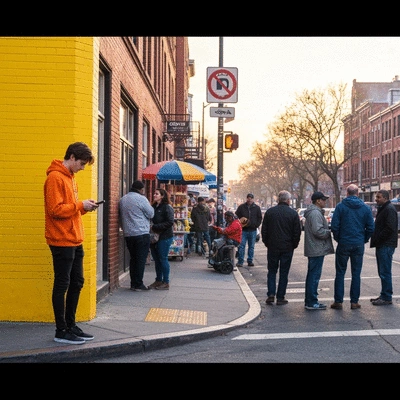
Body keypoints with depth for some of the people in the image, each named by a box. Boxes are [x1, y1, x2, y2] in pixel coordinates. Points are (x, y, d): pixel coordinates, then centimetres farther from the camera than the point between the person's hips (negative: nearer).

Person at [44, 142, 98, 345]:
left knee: (76, 283, 13)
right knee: (62, 285, -2)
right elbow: (55, 209, -20)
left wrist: (84, 207, 2)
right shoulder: (55, 177, -13)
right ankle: (61, 331, 6)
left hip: (75, 241, 9)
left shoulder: (69, 177, 16)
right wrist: (81, 205, -14)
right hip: (62, 242, -9)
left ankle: (71, 325, 23)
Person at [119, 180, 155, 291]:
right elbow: (151, 214, -5)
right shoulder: (141, 199, -11)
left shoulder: (122, 199, 10)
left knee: (133, 258, 13)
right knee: (141, 259, -1)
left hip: (128, 234, 6)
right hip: (141, 233, -6)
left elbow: (121, 217, 18)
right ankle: (138, 284, 0)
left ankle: (133, 284, 15)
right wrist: (149, 205, 10)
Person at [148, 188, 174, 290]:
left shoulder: (167, 207, -9)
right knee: (156, 259, 11)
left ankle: (166, 282, 6)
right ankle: (158, 280, 21)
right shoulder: (153, 207, 12)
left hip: (164, 237, -7)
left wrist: (154, 227, -19)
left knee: (163, 259, -2)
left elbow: (170, 222, -17)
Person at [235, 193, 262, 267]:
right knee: (241, 246, -6)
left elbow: (260, 218, 9)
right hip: (243, 230, -1)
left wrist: (256, 225, -4)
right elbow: (236, 216, 9)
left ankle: (250, 261, 15)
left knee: (251, 246, 8)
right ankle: (240, 261, -4)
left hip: (253, 230, 1)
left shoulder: (257, 208, 6)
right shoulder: (241, 207, 4)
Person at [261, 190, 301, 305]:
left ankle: (271, 294, 0)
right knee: (284, 272, 6)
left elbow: (264, 230, 4)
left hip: (272, 247, 1)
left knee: (272, 271, 13)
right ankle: (280, 297, 7)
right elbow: (297, 232, -3)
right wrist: (294, 245, 9)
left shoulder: (269, 212, 0)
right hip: (287, 248, -1)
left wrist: (266, 243, 14)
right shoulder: (293, 213, -5)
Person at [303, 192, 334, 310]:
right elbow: (318, 231, -25)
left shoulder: (313, 212, 18)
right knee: (314, 275, -7)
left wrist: (328, 230, 13)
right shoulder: (315, 213, -17)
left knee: (312, 275, 15)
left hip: (313, 250, 11)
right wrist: (330, 232, -11)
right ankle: (312, 302, -4)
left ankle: (309, 300, 22)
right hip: (317, 249, -11)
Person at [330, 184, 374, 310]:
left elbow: (334, 226, -9)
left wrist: (338, 239, 6)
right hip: (359, 245, 2)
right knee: (356, 274, 9)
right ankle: (354, 302, 10)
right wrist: (364, 240, 13)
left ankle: (338, 301, 6)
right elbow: (370, 228, 1)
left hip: (344, 244, -2)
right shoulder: (365, 208, 1)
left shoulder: (340, 206, -6)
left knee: (340, 273, 6)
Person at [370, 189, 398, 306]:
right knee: (382, 272, 14)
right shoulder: (382, 208, 19)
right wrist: (375, 240, 12)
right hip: (381, 246, 10)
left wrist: (377, 239, -16)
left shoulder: (390, 209, -14)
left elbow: (390, 228, -22)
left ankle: (386, 297, -1)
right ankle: (384, 295, 20)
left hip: (386, 246, -10)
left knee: (385, 272, -6)